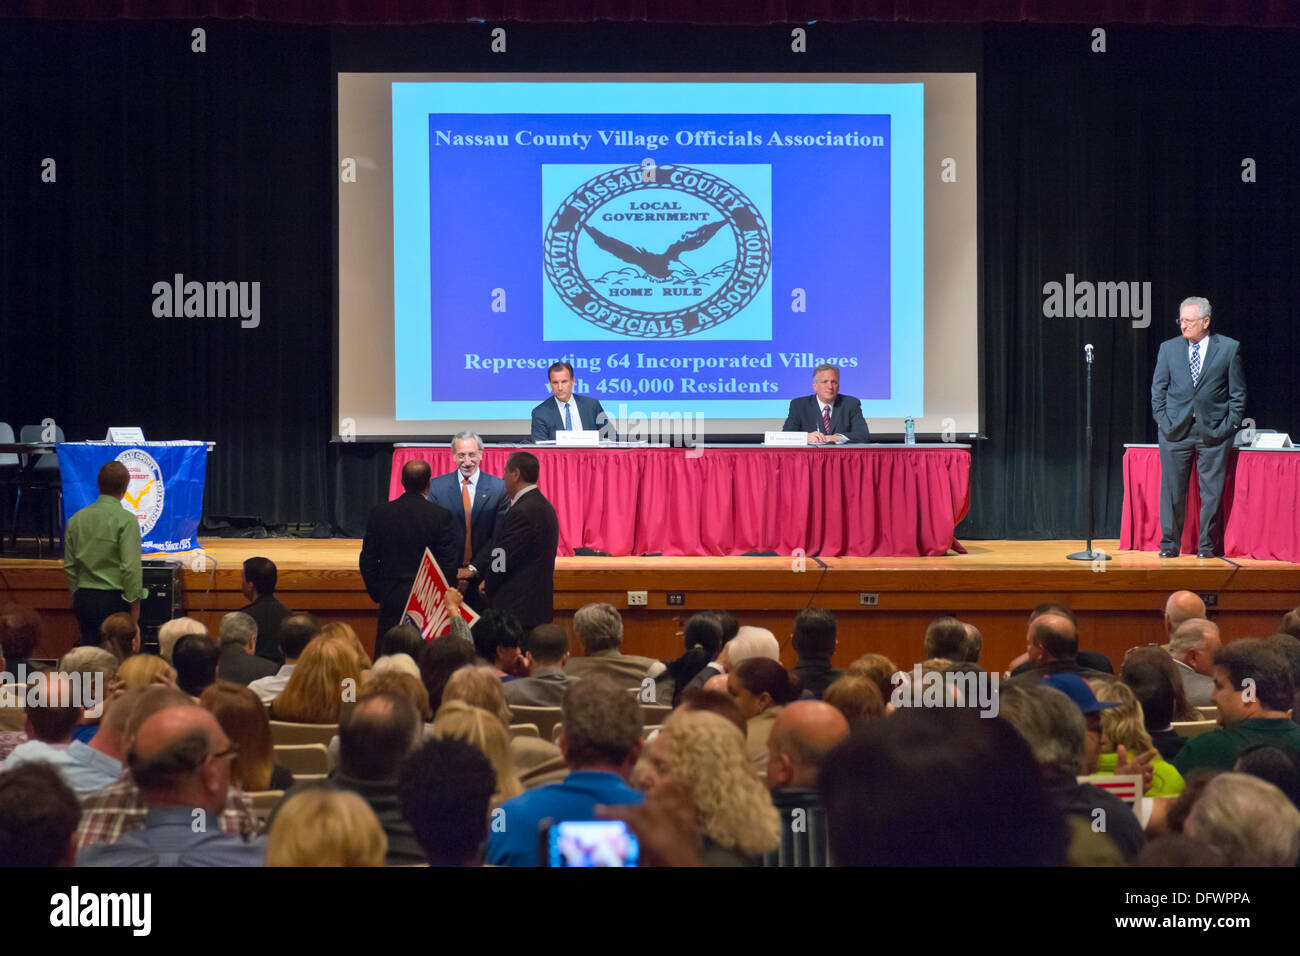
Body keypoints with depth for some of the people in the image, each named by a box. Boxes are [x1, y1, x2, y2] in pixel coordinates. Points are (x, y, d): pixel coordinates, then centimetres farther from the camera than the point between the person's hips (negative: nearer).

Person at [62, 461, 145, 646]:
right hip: (114, 600, -5)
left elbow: (69, 566, 12)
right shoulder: (126, 520, -11)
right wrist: (134, 604, -7)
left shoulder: (76, 519, 7)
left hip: (84, 598, 5)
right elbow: (131, 567, -14)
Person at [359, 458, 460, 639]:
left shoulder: (380, 513, 1)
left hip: (391, 600, 2)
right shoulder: (441, 516, -7)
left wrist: (376, 594, 15)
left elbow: (367, 560, 5)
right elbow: (450, 563, -6)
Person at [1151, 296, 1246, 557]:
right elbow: (1158, 388, 11)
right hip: (1175, 430, 2)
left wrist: (1229, 425, -3)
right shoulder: (1168, 348, 8)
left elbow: (1238, 392, 3)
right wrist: (1162, 419, 0)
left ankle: (1207, 545, 10)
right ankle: (1170, 543, 11)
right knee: (1172, 489, 2)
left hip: (1214, 431, -2)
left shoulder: (1229, 348, 2)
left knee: (1212, 492, 1)